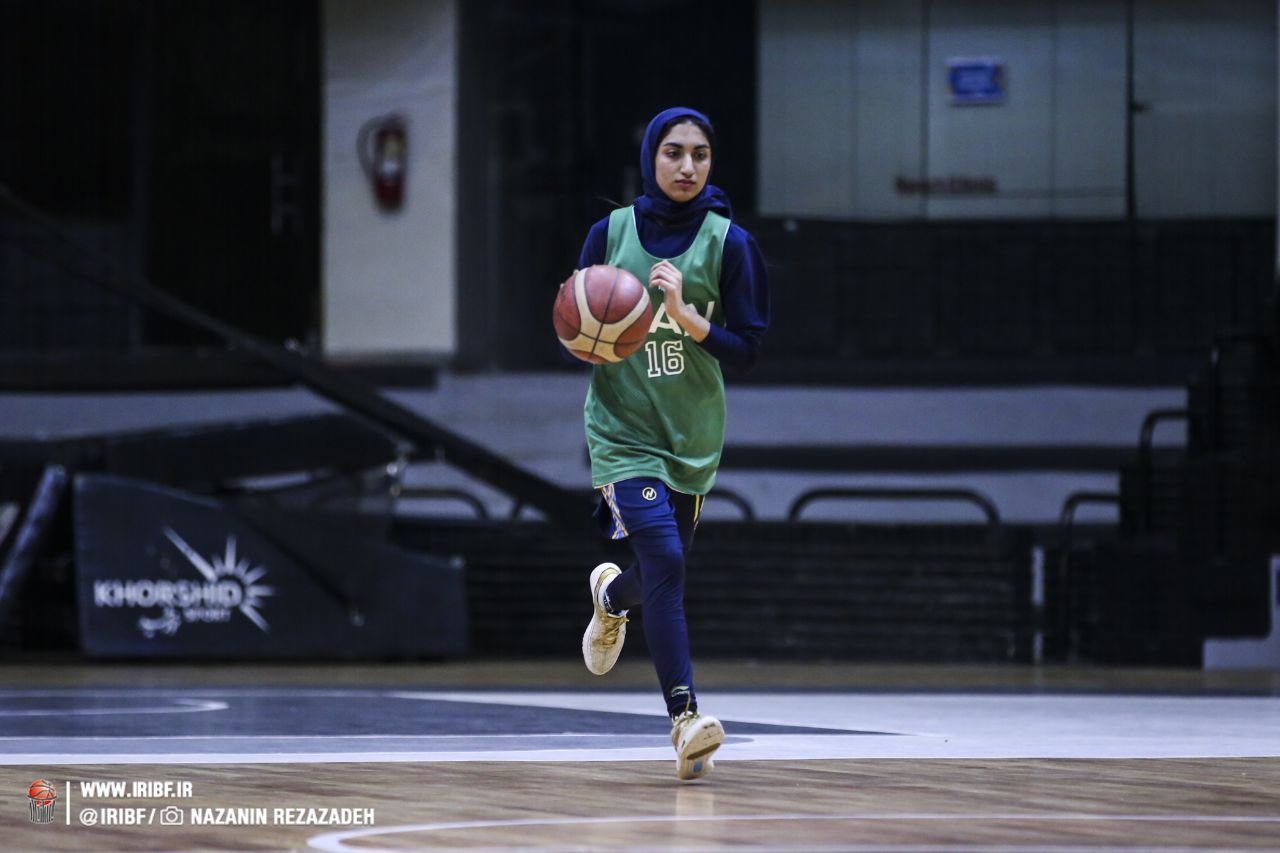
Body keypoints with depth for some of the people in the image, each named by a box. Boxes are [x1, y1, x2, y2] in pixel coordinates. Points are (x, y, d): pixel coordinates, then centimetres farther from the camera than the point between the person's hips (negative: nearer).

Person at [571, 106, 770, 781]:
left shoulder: (728, 242, -4)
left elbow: (748, 350, -6)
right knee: (665, 561, -20)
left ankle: (611, 598, 53)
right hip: (622, 429, -2)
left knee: (662, 568, 15)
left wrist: (686, 316, -21)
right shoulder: (610, 233, -2)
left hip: (693, 438, 2)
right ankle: (686, 721, -23)